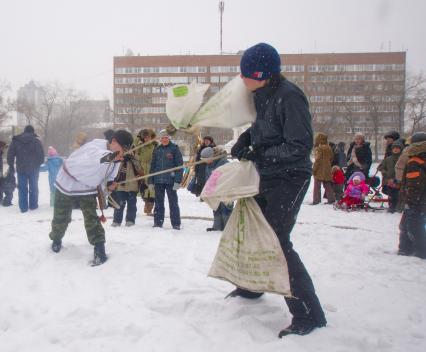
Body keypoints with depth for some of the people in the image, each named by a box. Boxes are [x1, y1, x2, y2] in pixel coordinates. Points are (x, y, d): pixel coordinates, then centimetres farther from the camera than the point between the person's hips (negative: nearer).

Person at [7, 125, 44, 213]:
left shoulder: (15, 141, 3)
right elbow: (41, 155, -8)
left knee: (22, 188, 7)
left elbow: (10, 154, 3)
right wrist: (38, 163, 10)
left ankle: (23, 207, 7)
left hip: (21, 169, 2)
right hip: (33, 168, -2)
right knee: (33, 187, 11)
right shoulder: (36, 141, -6)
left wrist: (11, 165, 14)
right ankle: (33, 205, 17)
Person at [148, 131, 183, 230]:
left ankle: (176, 224, 5)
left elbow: (179, 165, -5)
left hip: (170, 181, -4)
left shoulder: (174, 148, -1)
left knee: (173, 203, 1)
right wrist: (150, 181, 9)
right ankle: (158, 223, 17)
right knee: (158, 203, 10)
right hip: (158, 181, 4)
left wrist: (178, 181, -14)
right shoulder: (157, 150, 12)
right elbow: (152, 166, 16)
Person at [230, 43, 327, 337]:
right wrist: (246, 138, 1)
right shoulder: (262, 95, 4)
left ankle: (309, 315, -4)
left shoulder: (288, 96, -22)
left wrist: (259, 154, -22)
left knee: (276, 241, -14)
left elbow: (301, 146, -24)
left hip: (290, 178, -9)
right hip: (267, 177, 9)